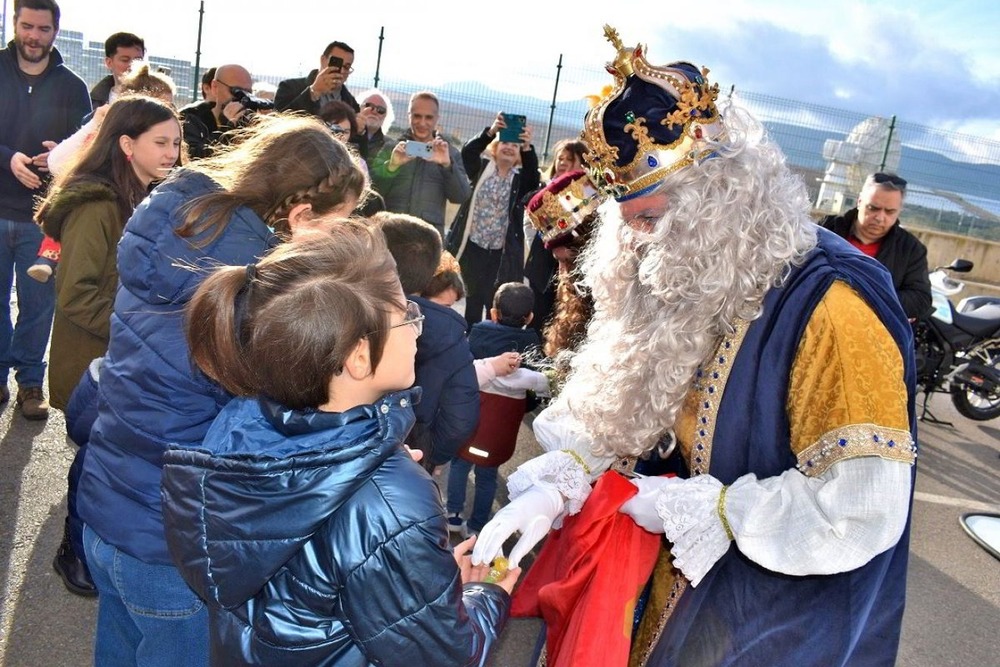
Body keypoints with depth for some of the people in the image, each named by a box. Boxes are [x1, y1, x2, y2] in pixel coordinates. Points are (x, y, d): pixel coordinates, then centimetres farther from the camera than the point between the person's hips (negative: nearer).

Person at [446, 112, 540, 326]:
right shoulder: (481, 167, 5)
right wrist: (491, 131, -32)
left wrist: (528, 146, -35)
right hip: (472, 245, 0)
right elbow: (468, 151, -14)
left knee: (495, 301, -3)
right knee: (473, 298, 5)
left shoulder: (520, 178, 5)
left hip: (501, 250, 0)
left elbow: (533, 172, -16)